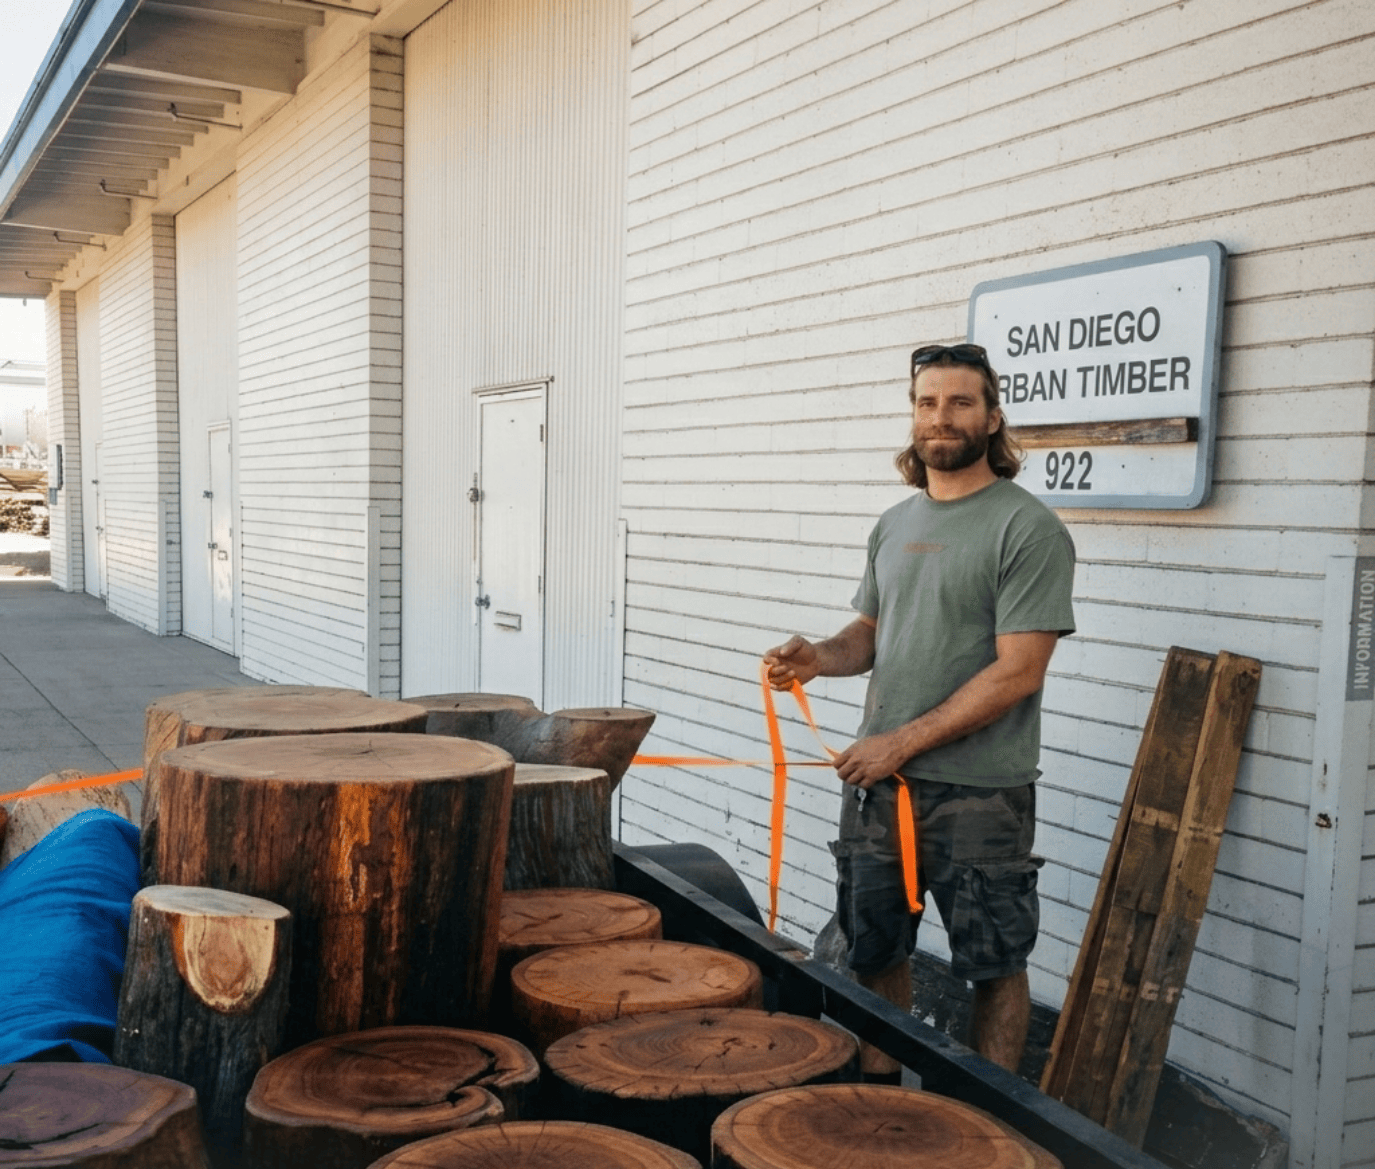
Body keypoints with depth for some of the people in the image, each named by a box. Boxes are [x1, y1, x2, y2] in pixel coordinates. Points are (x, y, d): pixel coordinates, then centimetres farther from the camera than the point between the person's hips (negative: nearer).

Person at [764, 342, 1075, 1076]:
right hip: (876, 778, 7)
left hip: (978, 793, -7)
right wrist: (818, 656, -4)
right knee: (875, 953, 16)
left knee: (993, 966, 7)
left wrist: (902, 742, -18)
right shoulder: (894, 525, 11)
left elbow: (1017, 672, -17)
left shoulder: (1027, 528, -11)